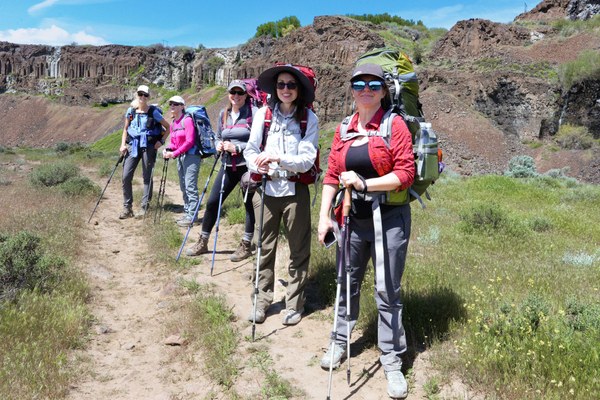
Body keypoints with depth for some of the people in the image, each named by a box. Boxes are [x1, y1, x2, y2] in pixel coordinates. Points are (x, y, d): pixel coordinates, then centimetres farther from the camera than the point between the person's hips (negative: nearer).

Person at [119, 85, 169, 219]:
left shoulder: (153, 112, -2)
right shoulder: (131, 111, 7)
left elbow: (167, 127, 4)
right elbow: (125, 129, 16)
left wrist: (161, 141, -7)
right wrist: (123, 144, 5)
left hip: (148, 147, -3)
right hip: (132, 146, 3)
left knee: (147, 177, 1)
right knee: (126, 176, -2)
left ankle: (144, 208, 9)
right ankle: (127, 208, 8)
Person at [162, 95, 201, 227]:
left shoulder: (187, 120, -12)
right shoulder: (173, 124, 12)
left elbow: (190, 141, -19)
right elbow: (173, 142, 16)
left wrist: (174, 153, -19)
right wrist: (168, 150, -6)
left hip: (191, 155, -9)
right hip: (180, 156, 9)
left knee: (190, 186, -11)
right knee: (183, 187, 14)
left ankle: (191, 216, -8)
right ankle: (186, 213, 23)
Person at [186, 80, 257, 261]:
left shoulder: (253, 113, -7)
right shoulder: (223, 114, 12)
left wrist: (237, 148, -18)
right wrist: (218, 145, -2)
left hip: (248, 166, -5)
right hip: (228, 166, 6)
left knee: (250, 205, 4)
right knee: (212, 202, 6)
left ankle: (246, 245, 18)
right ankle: (202, 242, 20)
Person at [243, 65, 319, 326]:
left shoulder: (309, 118, -4)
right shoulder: (264, 114, 1)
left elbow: (307, 160, -10)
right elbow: (250, 149, 5)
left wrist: (277, 159, -25)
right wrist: (257, 165, -16)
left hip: (295, 190, -1)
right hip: (265, 188, 2)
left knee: (298, 249, 7)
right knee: (264, 247, 10)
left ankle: (294, 304, 22)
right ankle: (262, 300, 25)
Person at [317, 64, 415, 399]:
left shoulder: (395, 125, -7)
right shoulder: (343, 129, 7)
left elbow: (405, 173, -14)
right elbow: (332, 175, 7)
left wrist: (364, 184, -20)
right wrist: (324, 215, 0)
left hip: (389, 219, -4)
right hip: (352, 218, 5)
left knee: (387, 290, 2)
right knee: (347, 283, 17)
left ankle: (392, 361, 17)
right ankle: (341, 342, 37)